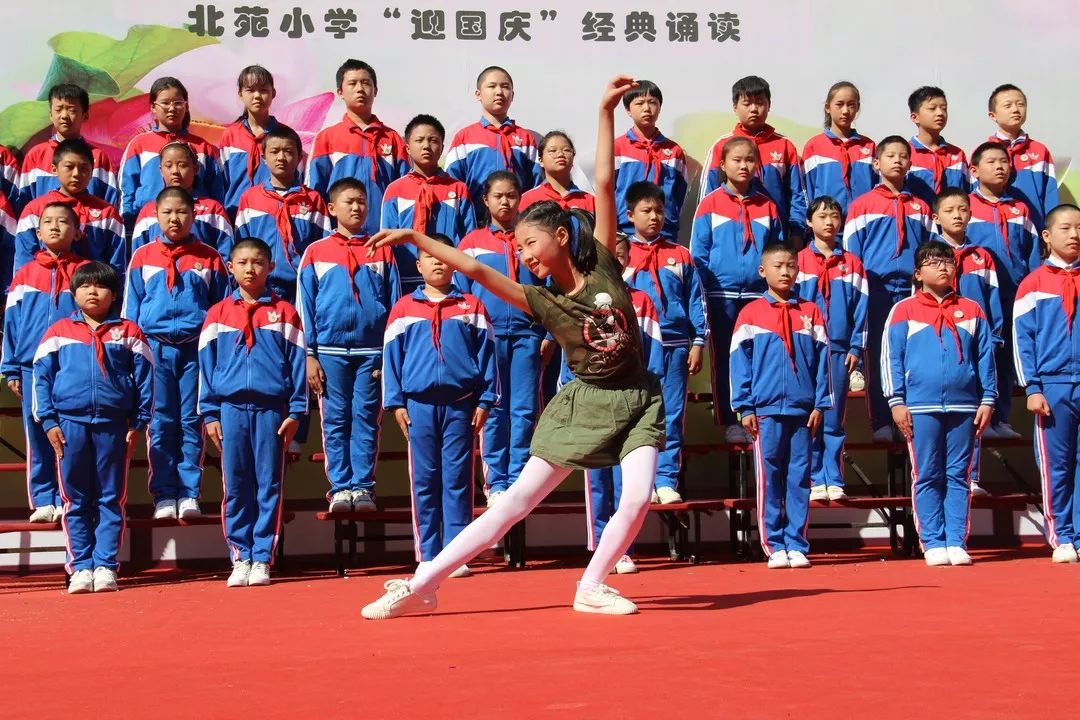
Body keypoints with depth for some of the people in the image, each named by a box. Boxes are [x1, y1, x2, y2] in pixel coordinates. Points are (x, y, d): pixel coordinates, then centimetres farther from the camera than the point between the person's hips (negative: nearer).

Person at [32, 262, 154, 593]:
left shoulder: (128, 333, 7)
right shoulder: (58, 332, 9)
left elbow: (145, 377, 5)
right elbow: (41, 376, 7)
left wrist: (138, 423, -1)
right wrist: (48, 421, -2)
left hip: (113, 423, -1)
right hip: (70, 423, 1)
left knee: (111, 500, 2)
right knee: (76, 501, 4)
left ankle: (105, 566, 6)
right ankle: (81, 567, 9)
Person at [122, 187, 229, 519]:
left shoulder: (209, 258, 7)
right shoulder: (142, 257, 8)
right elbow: (131, 308, 11)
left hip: (196, 347, 0)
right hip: (155, 347, 0)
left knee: (191, 422, 2)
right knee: (161, 423, 2)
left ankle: (189, 494, 6)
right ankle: (164, 494, 6)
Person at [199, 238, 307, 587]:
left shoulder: (284, 312, 6)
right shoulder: (218, 314, 9)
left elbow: (297, 362, 4)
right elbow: (206, 364, 9)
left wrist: (296, 411, -2)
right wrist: (209, 413, 2)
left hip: (271, 409, -1)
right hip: (231, 408, 1)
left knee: (269, 486, 1)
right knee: (236, 488, 3)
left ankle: (262, 560, 6)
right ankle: (240, 559, 10)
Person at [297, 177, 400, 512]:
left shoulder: (382, 251, 8)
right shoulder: (316, 252, 7)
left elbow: (394, 304, 8)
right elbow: (305, 306, 6)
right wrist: (309, 354, 0)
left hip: (372, 349, 0)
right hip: (331, 349, 0)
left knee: (366, 418, 1)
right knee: (336, 419, 3)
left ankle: (362, 486, 6)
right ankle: (340, 487, 7)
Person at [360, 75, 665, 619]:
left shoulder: (604, 266, -5)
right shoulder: (542, 301, -4)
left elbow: (604, 184, -7)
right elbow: (475, 269, -11)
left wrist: (606, 112, -6)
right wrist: (415, 239, -16)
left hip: (637, 401, 1)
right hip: (583, 404, -1)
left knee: (638, 497, -19)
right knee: (518, 499, -4)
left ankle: (591, 588, 3)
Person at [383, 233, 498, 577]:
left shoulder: (472, 306, 7)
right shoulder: (403, 308, 9)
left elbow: (486, 355, 6)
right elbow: (391, 356, 7)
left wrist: (485, 400, -1)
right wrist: (396, 403, 1)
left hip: (460, 403, -1)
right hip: (419, 403, 1)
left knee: (457, 481, 0)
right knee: (424, 481, 3)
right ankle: (428, 557, 8)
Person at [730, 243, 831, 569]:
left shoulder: (810, 312, 9)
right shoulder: (751, 314, 5)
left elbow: (822, 361, 8)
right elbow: (740, 363, 2)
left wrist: (820, 404, 0)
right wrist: (745, 408, -4)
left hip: (803, 410, 2)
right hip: (765, 410, -1)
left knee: (799, 479, 3)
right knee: (769, 479, 1)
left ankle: (797, 546, 8)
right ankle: (775, 547, 6)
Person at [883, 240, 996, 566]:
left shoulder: (971, 311, 12)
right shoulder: (904, 310, 5)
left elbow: (986, 358, 12)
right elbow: (890, 358, 3)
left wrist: (988, 400, 5)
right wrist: (896, 402, -4)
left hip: (964, 406, 2)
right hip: (921, 407, -2)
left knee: (958, 477, 4)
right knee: (927, 478, 1)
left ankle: (957, 542, 7)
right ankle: (933, 543, 5)